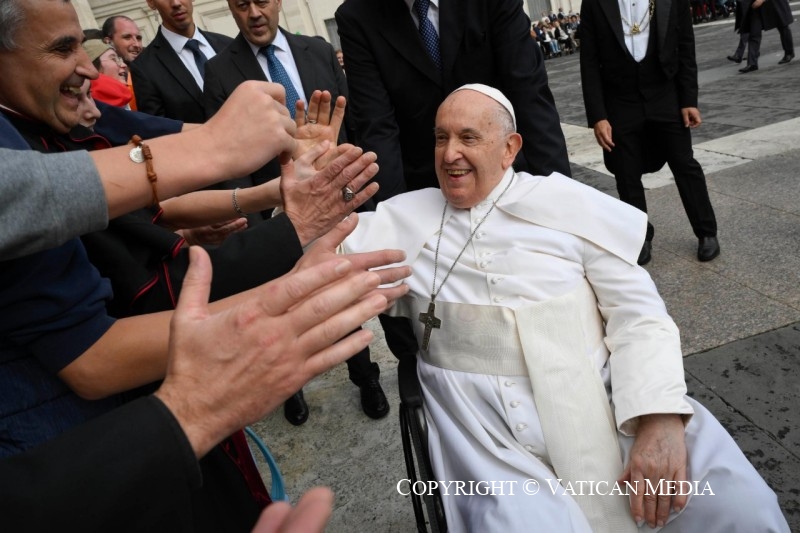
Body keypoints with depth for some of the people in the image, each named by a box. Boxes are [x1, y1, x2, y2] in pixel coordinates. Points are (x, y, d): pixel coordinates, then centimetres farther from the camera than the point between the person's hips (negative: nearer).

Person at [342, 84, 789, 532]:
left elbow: (638, 311, 1)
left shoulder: (566, 203, 4)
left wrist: (661, 418, -13)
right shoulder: (407, 217, 9)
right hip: (493, 441, 0)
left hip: (604, 404, 1)